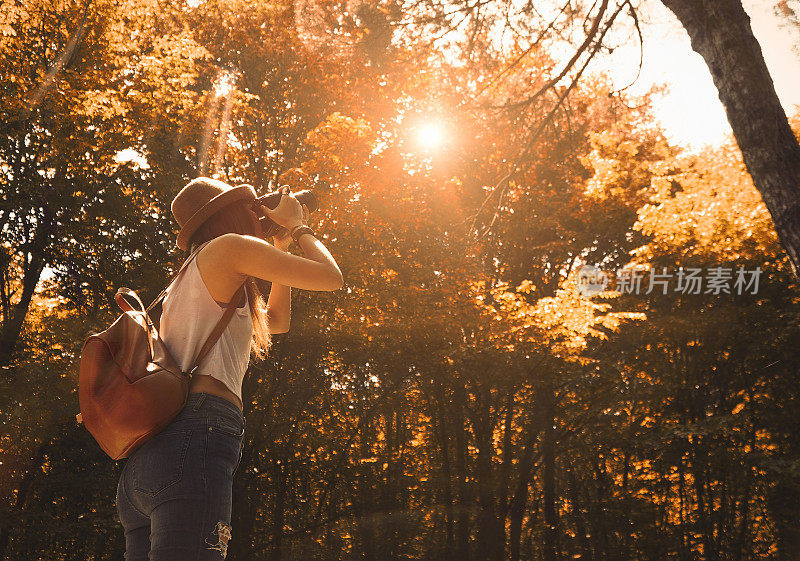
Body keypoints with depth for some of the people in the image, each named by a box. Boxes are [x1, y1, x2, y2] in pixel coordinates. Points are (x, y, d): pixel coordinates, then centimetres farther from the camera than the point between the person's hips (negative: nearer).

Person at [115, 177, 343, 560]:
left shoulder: (185, 285, 31)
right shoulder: (229, 247, 5)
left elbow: (277, 321, 41)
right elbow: (331, 277, 3)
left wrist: (281, 245, 40)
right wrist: (296, 227, 21)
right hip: (195, 440, -9)